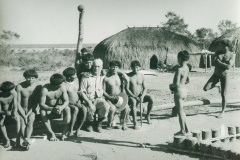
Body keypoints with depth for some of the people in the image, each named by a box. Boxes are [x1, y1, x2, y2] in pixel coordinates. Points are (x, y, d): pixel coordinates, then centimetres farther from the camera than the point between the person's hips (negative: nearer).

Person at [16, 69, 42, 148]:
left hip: (32, 110, 0)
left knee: (30, 121, -26)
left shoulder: (38, 86, -8)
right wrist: (24, 115, -18)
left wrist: (28, 114, -15)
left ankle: (27, 139, -45)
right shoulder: (19, 87, -12)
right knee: (22, 121, -25)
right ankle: (25, 139, -42)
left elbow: (36, 102, -6)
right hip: (22, 109, 0)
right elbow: (18, 103, -10)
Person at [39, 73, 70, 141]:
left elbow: (66, 101, -17)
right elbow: (41, 104, -28)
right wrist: (52, 109, -45)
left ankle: (64, 133, -26)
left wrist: (61, 107, -41)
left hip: (59, 107, 2)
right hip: (48, 108, -2)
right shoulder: (45, 89, -26)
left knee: (67, 109, -28)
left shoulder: (62, 87, -16)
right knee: (42, 112, -34)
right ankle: (52, 134, -26)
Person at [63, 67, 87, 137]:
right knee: (75, 109, -35)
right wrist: (74, 104, -22)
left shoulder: (76, 79, 7)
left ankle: (78, 129, -12)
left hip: (77, 103, 5)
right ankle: (71, 130, -23)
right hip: (69, 104, -5)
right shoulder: (64, 85, -13)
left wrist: (79, 101, 3)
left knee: (84, 109, -26)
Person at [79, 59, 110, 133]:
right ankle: (89, 123, 2)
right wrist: (88, 102, -14)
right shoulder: (86, 77, 2)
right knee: (91, 109, -35)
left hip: (99, 99, 2)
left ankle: (99, 123, -2)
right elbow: (82, 92, -2)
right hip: (88, 99, -2)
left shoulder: (102, 77, 12)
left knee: (106, 106, -30)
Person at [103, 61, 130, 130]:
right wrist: (109, 97, -17)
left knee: (126, 108, -24)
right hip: (109, 98, -3)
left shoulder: (120, 76, 6)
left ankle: (123, 122, 2)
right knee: (112, 108, -32)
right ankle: (110, 124, -5)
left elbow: (127, 80, -13)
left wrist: (120, 72, -8)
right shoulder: (106, 78, -3)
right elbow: (103, 90, -3)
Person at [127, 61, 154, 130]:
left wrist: (142, 96, -16)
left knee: (151, 99, -21)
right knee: (133, 102, -37)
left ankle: (147, 116, 3)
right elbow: (127, 89, -11)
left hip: (140, 96, 4)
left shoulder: (142, 76, 5)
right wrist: (134, 97, -21)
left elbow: (145, 88, 4)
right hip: (131, 96, -4)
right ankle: (135, 123, -35)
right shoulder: (128, 76, -6)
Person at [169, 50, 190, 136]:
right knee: (180, 110, 20)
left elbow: (177, 83, -25)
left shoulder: (179, 69, -21)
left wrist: (171, 85, -7)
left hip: (179, 91, -9)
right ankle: (186, 128, 24)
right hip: (184, 90, 9)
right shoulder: (187, 68, 6)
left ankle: (182, 131, 8)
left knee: (180, 111, 1)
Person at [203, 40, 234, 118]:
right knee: (205, 88, -11)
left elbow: (229, 66, -23)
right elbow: (214, 62, -14)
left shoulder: (231, 55, -11)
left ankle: (223, 111, 15)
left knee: (223, 94, 0)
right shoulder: (218, 52, -5)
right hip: (216, 74, 3)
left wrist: (219, 62, -17)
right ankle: (215, 85, 23)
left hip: (225, 76, -3)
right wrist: (224, 64, -20)